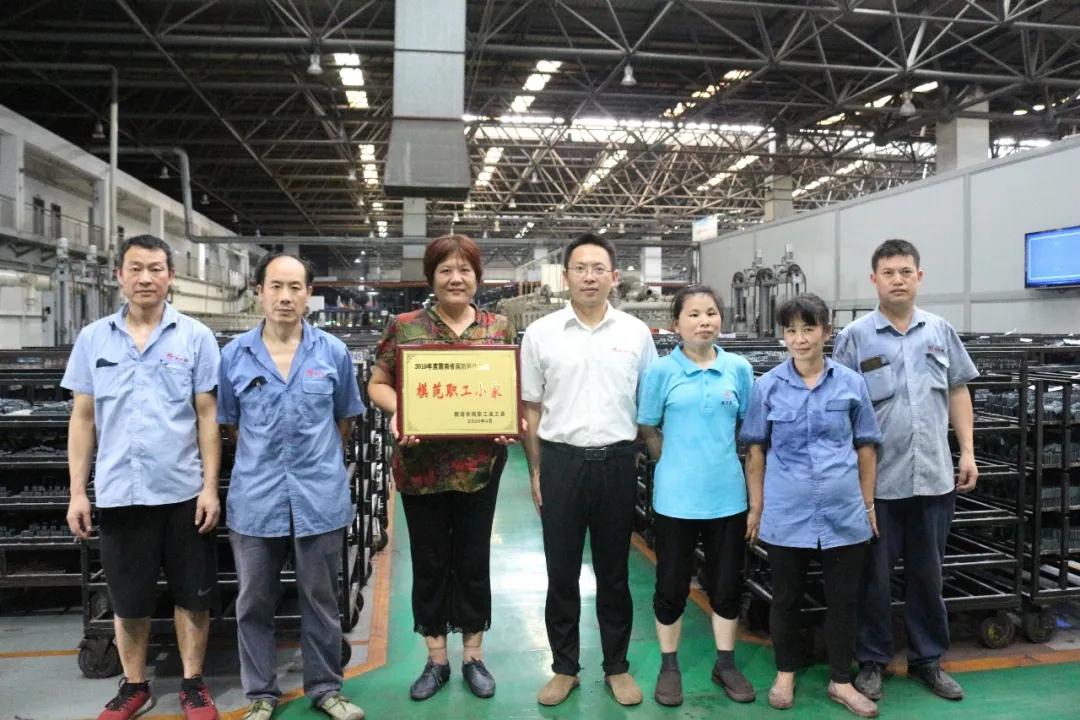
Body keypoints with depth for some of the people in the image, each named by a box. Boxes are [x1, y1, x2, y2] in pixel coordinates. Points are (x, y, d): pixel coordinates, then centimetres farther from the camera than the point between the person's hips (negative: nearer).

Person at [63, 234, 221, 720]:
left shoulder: (195, 337, -1)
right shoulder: (93, 338, 5)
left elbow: (208, 415, -1)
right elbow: (83, 418, 7)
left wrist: (211, 486, -6)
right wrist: (76, 491, 3)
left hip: (183, 490, -1)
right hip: (118, 492, 2)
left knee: (193, 595, 9)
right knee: (128, 600, 14)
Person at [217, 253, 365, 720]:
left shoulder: (333, 352, -2)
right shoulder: (234, 355, -1)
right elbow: (229, 422, 11)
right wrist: (261, 459, 10)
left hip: (321, 496, 0)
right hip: (255, 498, 1)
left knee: (321, 600, 13)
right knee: (254, 602, 13)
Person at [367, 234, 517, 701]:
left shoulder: (499, 328, 4)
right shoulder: (404, 326, 0)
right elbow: (377, 384, 4)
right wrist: (397, 412, -16)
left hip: (479, 464, 1)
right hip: (420, 465, 0)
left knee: (474, 559, 11)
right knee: (429, 561, 11)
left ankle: (473, 656, 30)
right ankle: (436, 659, 29)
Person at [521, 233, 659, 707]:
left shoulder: (636, 332, 2)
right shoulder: (541, 333, 1)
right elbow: (530, 408, 5)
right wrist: (536, 472, 3)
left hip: (616, 462, 0)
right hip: (561, 461, 0)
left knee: (614, 572, 12)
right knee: (561, 572, 10)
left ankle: (617, 667, 30)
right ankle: (564, 668, 28)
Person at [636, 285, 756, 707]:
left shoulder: (738, 369, 1)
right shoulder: (661, 371, -5)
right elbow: (647, 431, 2)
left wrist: (720, 462, 6)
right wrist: (678, 463, 0)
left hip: (728, 494, 2)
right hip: (676, 495, -2)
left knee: (727, 584, 12)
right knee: (672, 585, 9)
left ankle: (725, 664, 31)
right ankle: (669, 666, 27)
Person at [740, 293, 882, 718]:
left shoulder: (851, 383, -1)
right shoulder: (768, 386, -3)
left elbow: (865, 446, 7)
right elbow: (756, 450, 2)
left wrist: (868, 503, 7)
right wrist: (756, 506, 2)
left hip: (844, 513, 1)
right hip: (786, 513, -1)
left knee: (843, 600, 12)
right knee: (786, 599, 13)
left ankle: (841, 681, 30)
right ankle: (785, 673, 32)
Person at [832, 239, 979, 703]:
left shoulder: (940, 332, 7)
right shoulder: (855, 337, -4)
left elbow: (958, 392, 13)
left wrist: (967, 452, 7)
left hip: (934, 476, 3)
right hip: (876, 479, -3)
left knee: (928, 573, 15)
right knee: (874, 575, 8)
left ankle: (927, 659, 31)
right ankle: (872, 660, 23)